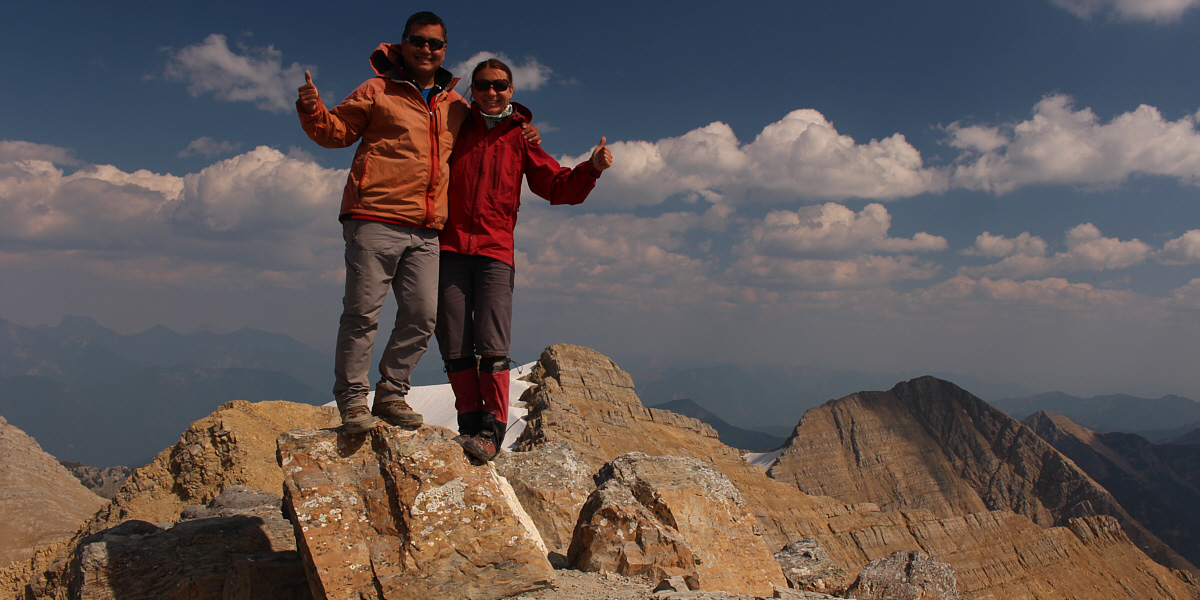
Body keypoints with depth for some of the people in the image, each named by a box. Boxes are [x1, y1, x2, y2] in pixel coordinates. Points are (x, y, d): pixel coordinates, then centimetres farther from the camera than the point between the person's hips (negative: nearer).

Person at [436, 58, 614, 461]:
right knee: (455, 347, 0)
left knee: (492, 347, -11)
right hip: (450, 249, 1)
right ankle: (469, 422, 10)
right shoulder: (454, 128, 14)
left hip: (495, 252, -1)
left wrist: (592, 169, -7)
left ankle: (492, 429, -8)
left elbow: (558, 186, 10)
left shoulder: (519, 137, 15)